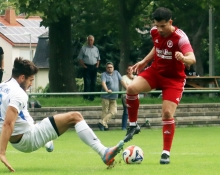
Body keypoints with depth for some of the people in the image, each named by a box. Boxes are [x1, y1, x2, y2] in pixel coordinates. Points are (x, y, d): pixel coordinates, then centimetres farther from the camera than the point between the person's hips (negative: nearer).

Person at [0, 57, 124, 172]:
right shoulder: (18, 93, -19)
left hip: (16, 141, 9)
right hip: (29, 140, -9)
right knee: (75, 117, -11)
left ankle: (47, 144, 70)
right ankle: (104, 153, -21)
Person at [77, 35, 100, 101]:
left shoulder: (96, 49, 15)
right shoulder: (84, 48, 3)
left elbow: (98, 58, 21)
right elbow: (80, 58, 1)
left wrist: (97, 65, 6)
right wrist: (83, 65, -9)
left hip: (94, 67, 4)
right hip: (87, 67, -4)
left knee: (93, 82, 4)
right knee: (87, 82, -12)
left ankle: (92, 97, 9)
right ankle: (86, 96, -11)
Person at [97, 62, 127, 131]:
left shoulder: (116, 73, 13)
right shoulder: (104, 74, -3)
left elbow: (121, 81, 11)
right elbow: (103, 83, -19)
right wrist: (107, 90, -37)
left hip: (114, 97, 5)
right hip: (106, 97, -5)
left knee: (113, 112, -2)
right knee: (105, 111, -4)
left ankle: (102, 123, 1)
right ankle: (105, 126, 1)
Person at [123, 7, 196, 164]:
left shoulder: (180, 37, -26)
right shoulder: (155, 32, -7)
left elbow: (192, 58, -39)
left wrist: (183, 58, -61)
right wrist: (144, 61, 10)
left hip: (174, 78, -4)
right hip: (156, 71, 4)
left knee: (167, 113, -14)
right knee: (132, 88, -22)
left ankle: (166, 153, 0)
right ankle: (133, 126, -1)